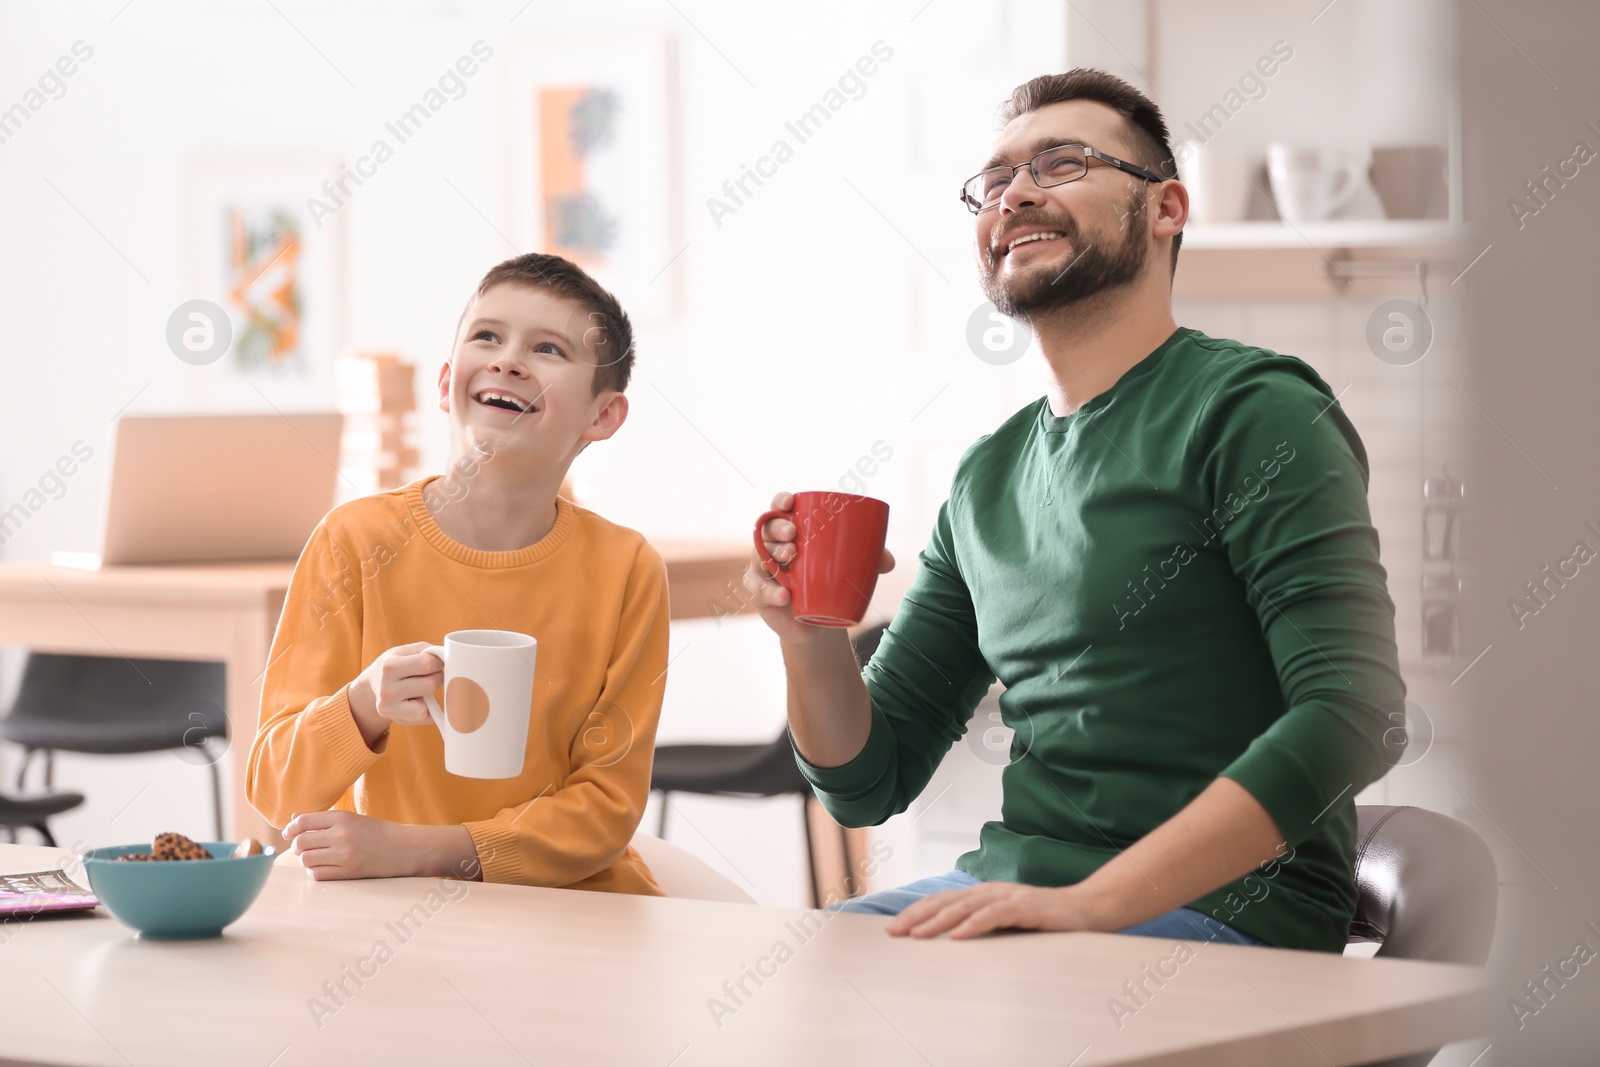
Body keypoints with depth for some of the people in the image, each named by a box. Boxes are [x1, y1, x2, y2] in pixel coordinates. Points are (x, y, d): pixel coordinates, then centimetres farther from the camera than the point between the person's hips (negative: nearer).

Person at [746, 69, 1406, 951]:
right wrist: (812, 639, -3)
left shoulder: (1253, 411, -6)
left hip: (1221, 912, -7)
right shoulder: (988, 479, 17)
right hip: (1008, 892, 7)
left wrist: (1090, 903, -26)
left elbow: (1355, 714, -19)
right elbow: (869, 785, 19)